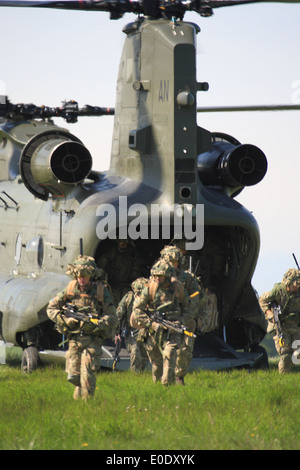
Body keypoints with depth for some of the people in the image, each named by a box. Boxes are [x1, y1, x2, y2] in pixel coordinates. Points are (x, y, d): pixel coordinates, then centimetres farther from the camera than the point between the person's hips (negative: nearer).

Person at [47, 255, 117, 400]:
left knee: (87, 374, -16)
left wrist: (95, 325, -25)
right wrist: (63, 320, -10)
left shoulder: (101, 291, -7)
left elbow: (112, 318, -9)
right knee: (73, 376, 3)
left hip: (93, 339, -3)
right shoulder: (70, 289, 0)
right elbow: (51, 308, 9)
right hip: (74, 338, 3)